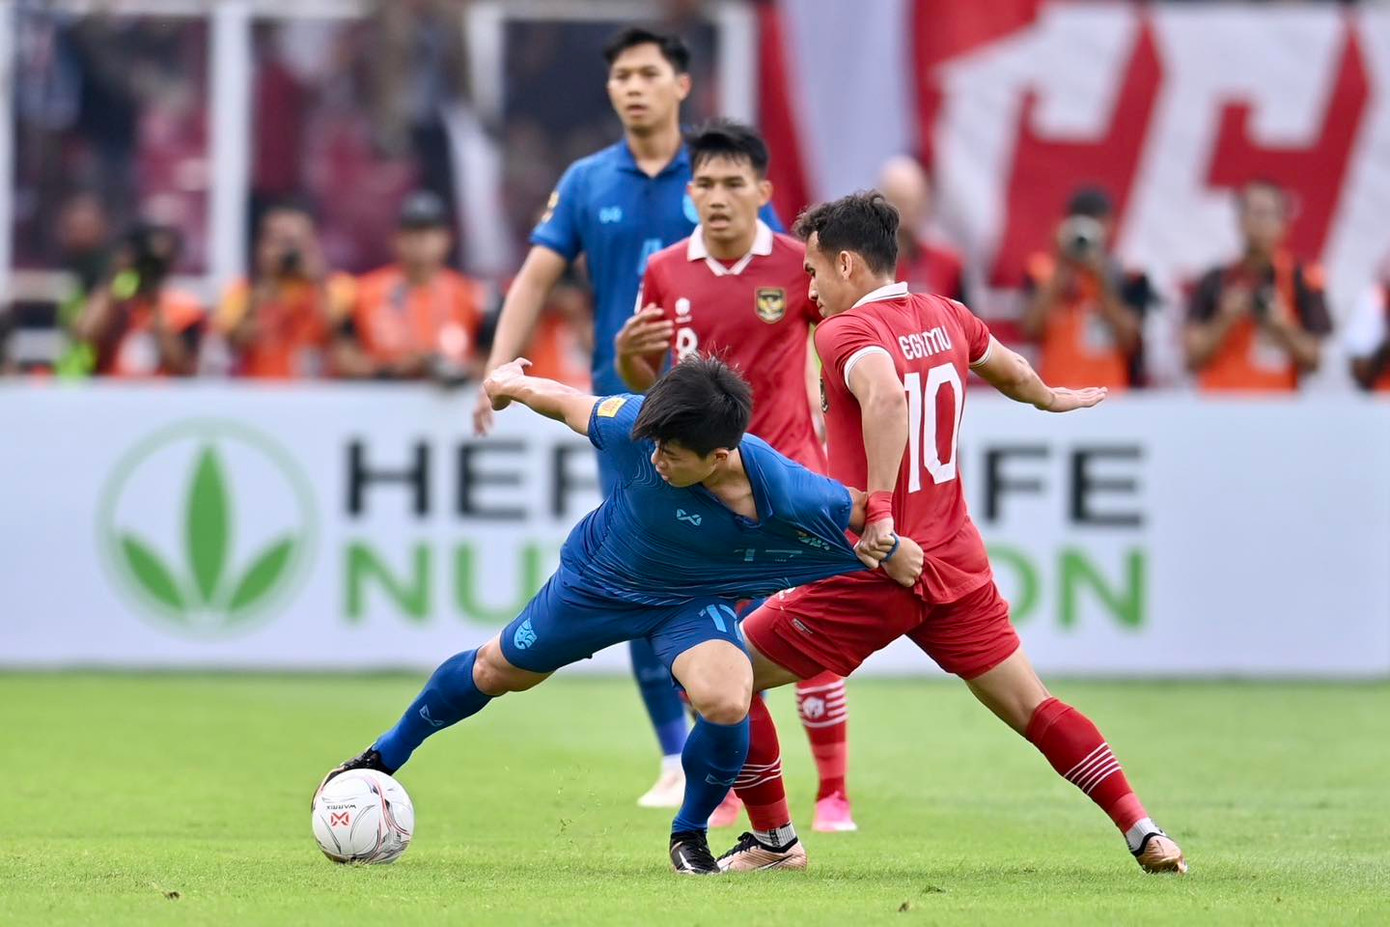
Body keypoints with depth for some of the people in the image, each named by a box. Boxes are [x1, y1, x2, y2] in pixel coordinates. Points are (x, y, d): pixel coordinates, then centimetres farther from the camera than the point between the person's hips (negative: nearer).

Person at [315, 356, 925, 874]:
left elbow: (859, 509, -17)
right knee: (497, 671, 21)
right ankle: (384, 758, 50)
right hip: (599, 578, 2)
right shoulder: (635, 426, -37)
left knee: (726, 703, -30)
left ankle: (690, 834, 1)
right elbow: (569, 404, -15)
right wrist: (513, 383, 2)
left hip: (693, 604, -2)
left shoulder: (785, 493, -38)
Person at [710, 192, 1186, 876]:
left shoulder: (845, 331, -13)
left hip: (872, 571, -7)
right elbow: (1010, 372, 29)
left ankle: (774, 842, 11)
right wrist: (1050, 398, 52)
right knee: (1032, 707, 13)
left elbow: (886, 396, -35)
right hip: (957, 564, 7)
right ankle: (1145, 834, 6)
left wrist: (880, 511, -36)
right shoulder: (945, 318, 8)